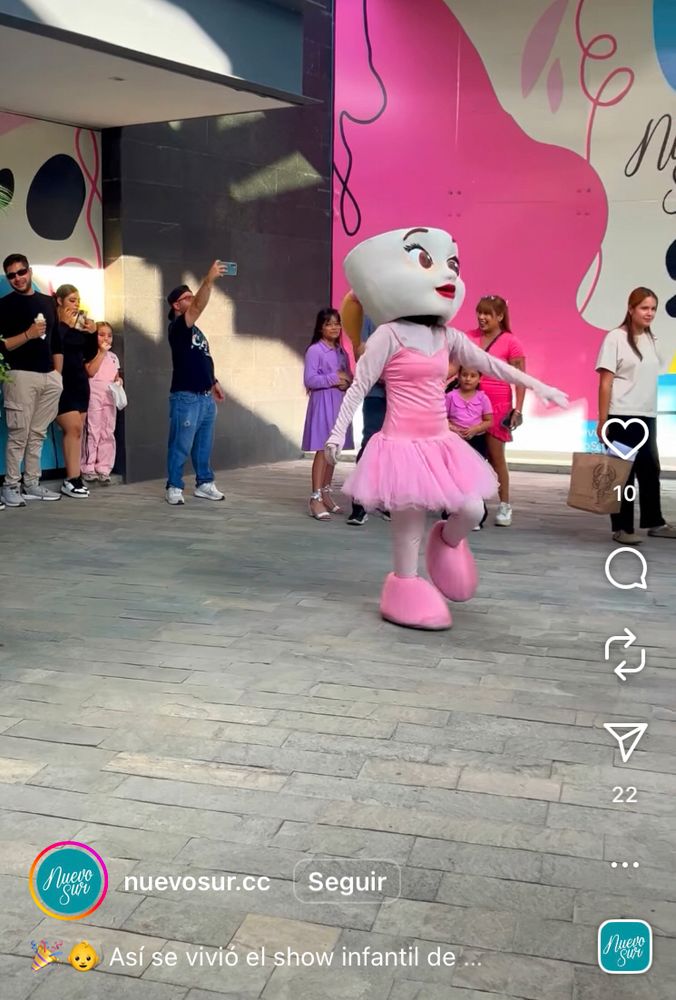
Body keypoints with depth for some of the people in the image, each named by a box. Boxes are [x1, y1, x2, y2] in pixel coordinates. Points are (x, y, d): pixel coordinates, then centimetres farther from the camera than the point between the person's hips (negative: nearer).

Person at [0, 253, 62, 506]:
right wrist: (28, 334, -19)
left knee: (37, 434, 8)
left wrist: (58, 372, 14)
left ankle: (32, 484, 13)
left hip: (49, 377, 5)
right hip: (21, 375, -5)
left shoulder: (48, 302, 16)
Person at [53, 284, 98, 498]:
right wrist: (64, 325, -17)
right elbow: (55, 352, -20)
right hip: (63, 384, -7)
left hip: (80, 382, 7)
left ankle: (74, 477, 8)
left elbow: (89, 355, 13)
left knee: (78, 430, 5)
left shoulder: (82, 324, 12)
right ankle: (72, 479, -12)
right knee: (73, 428, -14)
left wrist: (92, 334, -1)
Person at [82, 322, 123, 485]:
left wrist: (119, 380, -1)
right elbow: (91, 371, -17)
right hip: (94, 398, -6)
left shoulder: (113, 357, 18)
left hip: (110, 398, 6)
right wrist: (101, 352, -14)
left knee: (108, 434, 4)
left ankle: (103, 469, 8)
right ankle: (88, 468, 1)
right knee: (92, 433, -5)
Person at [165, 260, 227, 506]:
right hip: (185, 397, -8)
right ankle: (174, 487, 5)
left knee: (204, 446, 13)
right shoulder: (177, 327, -10)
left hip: (205, 397, 8)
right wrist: (209, 280, -35)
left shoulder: (194, 328, 18)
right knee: (181, 446, -3)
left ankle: (204, 483, 22)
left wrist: (213, 382, 18)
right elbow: (199, 307, -26)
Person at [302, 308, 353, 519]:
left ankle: (326, 493, 18)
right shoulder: (314, 350, -6)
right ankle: (315, 498, -11)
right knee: (323, 449, -11)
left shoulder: (342, 352, 15)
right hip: (323, 403, -7)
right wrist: (334, 378, -15)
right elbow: (310, 380, -14)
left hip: (340, 403, 7)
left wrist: (346, 382, -6)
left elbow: (349, 378, 17)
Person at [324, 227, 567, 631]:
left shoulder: (447, 336, 8)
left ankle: (448, 542, 35)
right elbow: (359, 386, -10)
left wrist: (537, 386, 16)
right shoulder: (390, 335, -11)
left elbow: (489, 364, 16)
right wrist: (338, 431, -17)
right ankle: (407, 592, 16)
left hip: (440, 443, 6)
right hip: (404, 444, -6)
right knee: (410, 525, -1)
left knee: (473, 511, 2)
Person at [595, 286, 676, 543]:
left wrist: (650, 413, 9)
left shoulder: (652, 340, 11)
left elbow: (652, 376, 15)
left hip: (647, 417, 7)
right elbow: (605, 383, -11)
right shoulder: (615, 338, -8)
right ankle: (622, 528, 7)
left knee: (650, 469, 14)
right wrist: (602, 421, -14)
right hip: (622, 417, -6)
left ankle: (654, 522, 27)